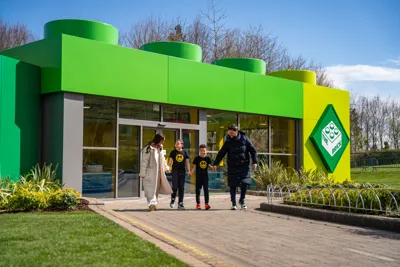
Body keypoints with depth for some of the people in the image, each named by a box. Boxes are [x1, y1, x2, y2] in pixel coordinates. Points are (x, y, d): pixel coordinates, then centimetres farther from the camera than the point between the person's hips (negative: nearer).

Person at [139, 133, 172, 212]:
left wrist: (166, 167, 15)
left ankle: (154, 203, 18)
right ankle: (151, 203, -14)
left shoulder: (159, 148, 11)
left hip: (158, 172, 8)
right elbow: (144, 161, -13)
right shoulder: (148, 148, -13)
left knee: (157, 188, 10)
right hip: (150, 172, -8)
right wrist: (142, 173, -14)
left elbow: (162, 159, 23)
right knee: (150, 188, -10)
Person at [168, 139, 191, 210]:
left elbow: (187, 162, 6)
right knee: (175, 187, -10)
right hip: (175, 170, -2)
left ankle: (180, 203, 10)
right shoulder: (173, 152, 2)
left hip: (182, 171, 2)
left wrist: (189, 171, -2)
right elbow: (170, 161, 4)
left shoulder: (185, 152, 5)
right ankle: (172, 200, 13)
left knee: (181, 188, 4)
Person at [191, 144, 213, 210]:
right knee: (198, 190, 5)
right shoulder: (197, 158, -2)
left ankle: (206, 203, -1)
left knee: (206, 190, -3)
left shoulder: (207, 158, 4)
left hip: (205, 176, 1)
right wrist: (191, 173, -15)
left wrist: (212, 167, -12)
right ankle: (198, 204, 13)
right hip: (198, 176, -1)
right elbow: (194, 167, 0)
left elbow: (209, 165, 9)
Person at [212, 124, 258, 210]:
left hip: (244, 166, -1)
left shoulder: (245, 139, -2)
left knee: (244, 184, -6)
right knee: (232, 185, 0)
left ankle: (242, 200, 17)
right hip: (232, 167, 1)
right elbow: (221, 153, 4)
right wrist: (215, 163, -1)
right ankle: (233, 204, 11)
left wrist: (255, 162, -6)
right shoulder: (228, 141, 1)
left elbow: (253, 150, 3)